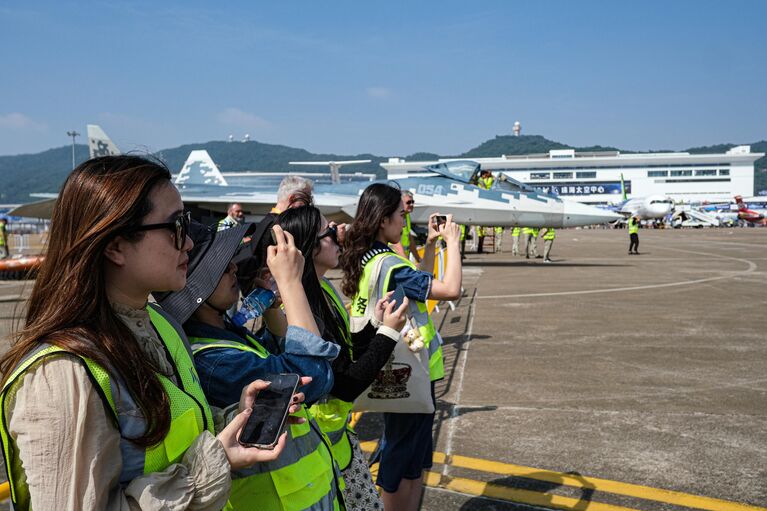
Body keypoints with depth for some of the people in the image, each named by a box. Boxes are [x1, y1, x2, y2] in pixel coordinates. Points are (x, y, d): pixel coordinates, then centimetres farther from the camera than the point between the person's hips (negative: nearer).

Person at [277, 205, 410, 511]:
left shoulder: (323, 290, 0)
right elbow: (347, 387, -23)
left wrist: (375, 323, 0)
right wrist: (389, 333, -19)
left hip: (340, 430, 9)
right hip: (320, 438, -9)